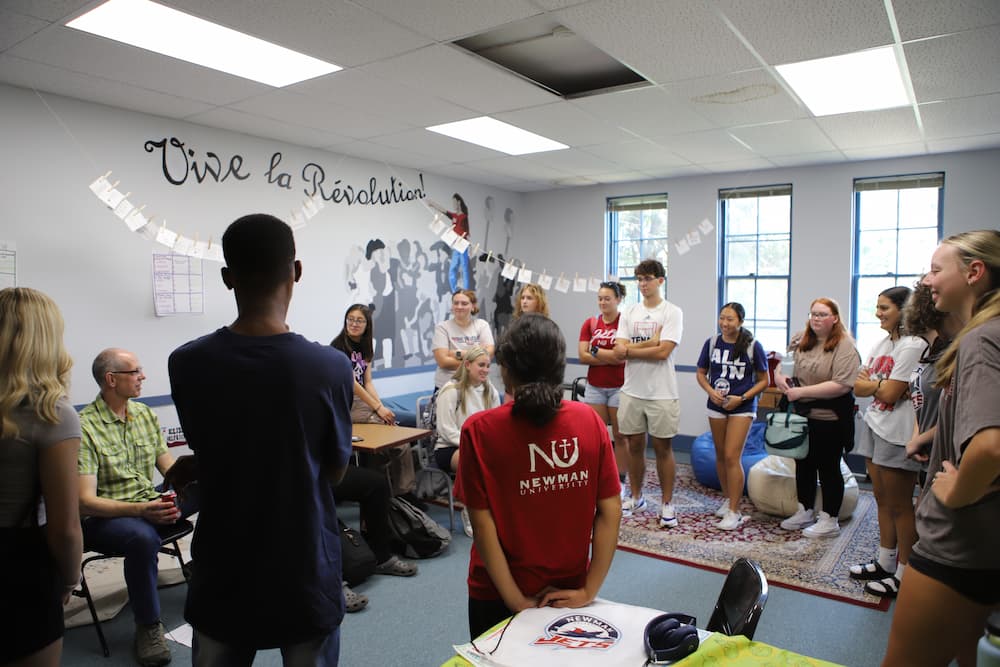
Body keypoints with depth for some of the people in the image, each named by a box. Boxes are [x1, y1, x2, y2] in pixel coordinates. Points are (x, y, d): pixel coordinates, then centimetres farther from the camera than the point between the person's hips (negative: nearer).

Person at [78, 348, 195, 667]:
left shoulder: (145, 414, 5)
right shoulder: (84, 427, -16)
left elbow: (169, 467, 8)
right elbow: (86, 502, -20)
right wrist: (140, 510, -34)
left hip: (150, 505, 7)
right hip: (104, 517, -7)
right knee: (144, 537, -38)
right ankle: (148, 628, -15)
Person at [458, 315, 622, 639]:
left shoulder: (479, 430, -18)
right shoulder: (590, 421, -11)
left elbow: (483, 524, -17)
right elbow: (611, 511, -10)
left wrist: (517, 601, -10)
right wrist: (588, 592, -6)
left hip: (497, 596, -2)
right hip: (569, 593, 3)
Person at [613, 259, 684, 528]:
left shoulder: (672, 312, -5)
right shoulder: (629, 313, 7)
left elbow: (663, 352, -17)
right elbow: (619, 351, -4)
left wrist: (630, 350, -9)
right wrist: (649, 342, -14)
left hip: (662, 392, -4)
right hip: (632, 391, 4)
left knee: (662, 447, 5)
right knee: (634, 445, 13)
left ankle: (667, 504, 18)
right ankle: (635, 498, 28)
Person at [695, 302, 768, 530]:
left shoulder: (753, 346, -10)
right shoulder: (712, 343, -2)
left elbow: (763, 380, -4)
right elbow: (701, 373, 8)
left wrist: (742, 398, -15)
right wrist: (711, 391, -11)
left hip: (742, 407, -4)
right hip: (716, 405, 4)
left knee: (732, 456, -9)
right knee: (720, 455, 13)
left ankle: (734, 512, -1)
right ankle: (727, 499, 32)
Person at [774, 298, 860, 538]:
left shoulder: (845, 346, -15)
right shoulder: (799, 340, 4)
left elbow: (842, 385, -24)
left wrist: (802, 392, -23)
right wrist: (779, 376, -7)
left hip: (829, 419, -6)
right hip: (802, 415, 6)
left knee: (828, 468, 7)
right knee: (804, 464, 17)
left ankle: (830, 520, 21)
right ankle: (805, 512, 34)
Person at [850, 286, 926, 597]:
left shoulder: (913, 345, -15)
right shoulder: (882, 342, 12)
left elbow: (891, 393, -20)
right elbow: (859, 386, 7)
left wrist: (871, 383, -3)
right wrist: (881, 385, -10)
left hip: (897, 434, -8)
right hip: (874, 426, 8)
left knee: (899, 505, 2)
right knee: (882, 499, 15)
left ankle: (903, 574, 14)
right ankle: (884, 563, 27)